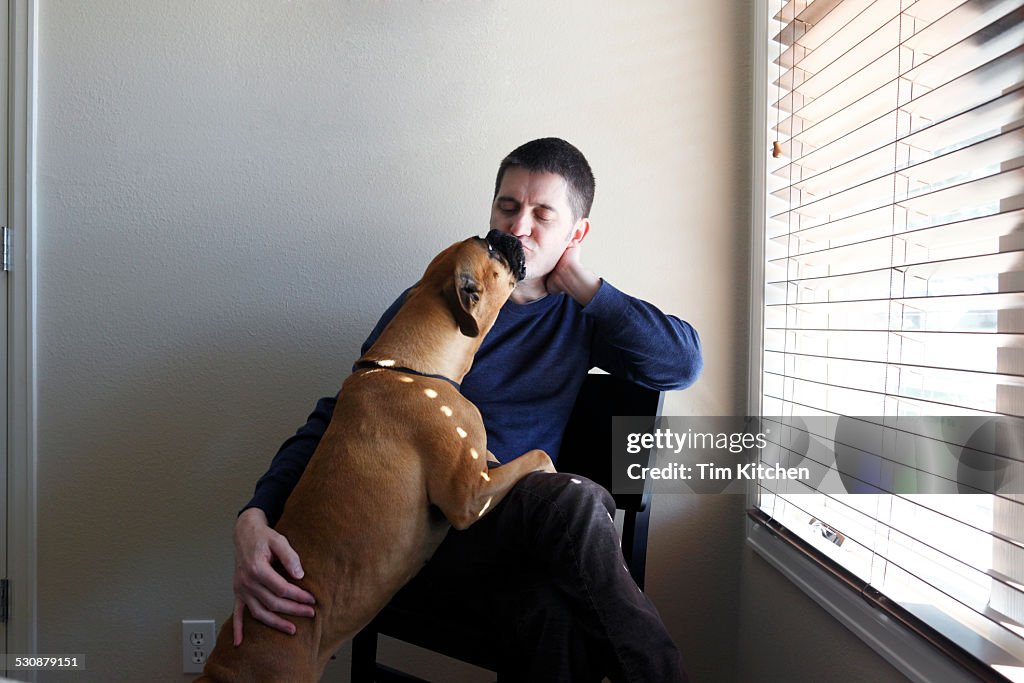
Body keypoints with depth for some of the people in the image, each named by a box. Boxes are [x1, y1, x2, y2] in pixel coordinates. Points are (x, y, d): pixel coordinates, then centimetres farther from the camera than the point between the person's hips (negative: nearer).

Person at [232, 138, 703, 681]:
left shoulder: (578, 311, 13)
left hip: (520, 539, 3)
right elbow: (333, 421, -1)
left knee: (555, 614, -36)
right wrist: (253, 519, -18)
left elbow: (684, 363, 1)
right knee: (570, 500, -33)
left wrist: (582, 284, -2)